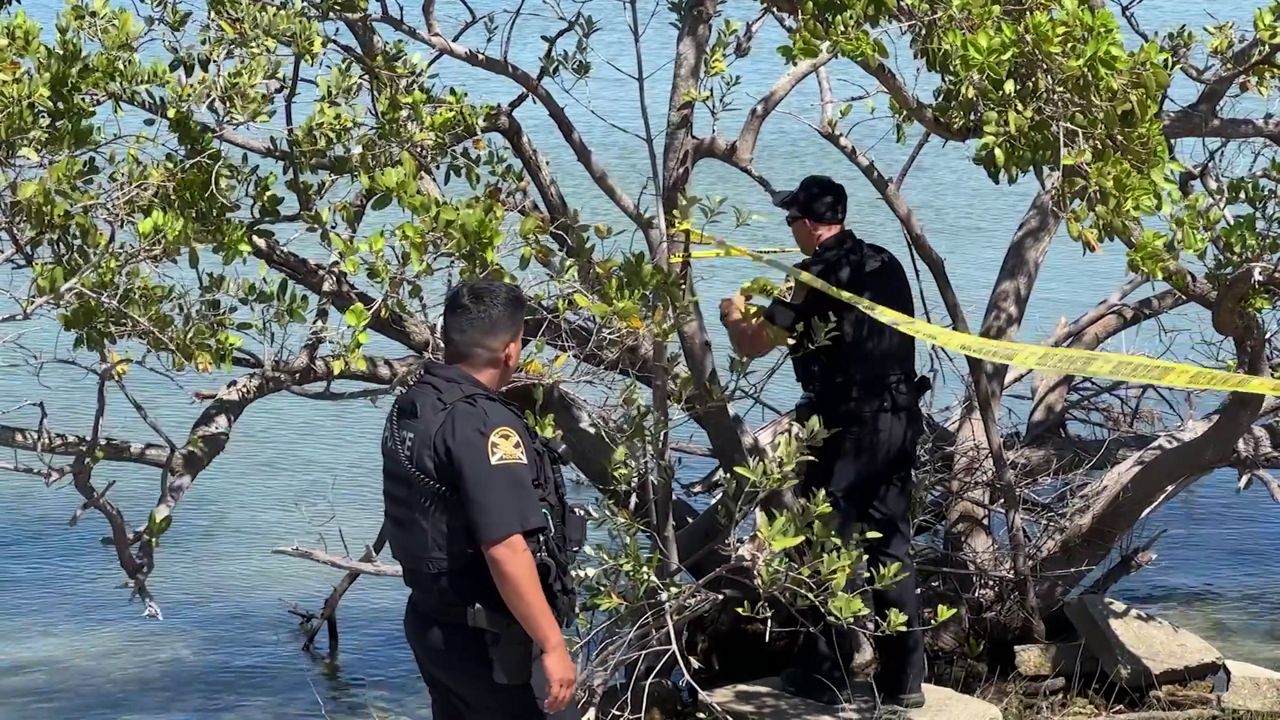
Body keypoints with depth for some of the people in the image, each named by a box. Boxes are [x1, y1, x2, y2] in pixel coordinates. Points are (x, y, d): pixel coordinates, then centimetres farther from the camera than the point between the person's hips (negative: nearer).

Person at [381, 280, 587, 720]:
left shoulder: (410, 407, 5)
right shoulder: (482, 423, -23)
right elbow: (505, 549, -28)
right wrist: (552, 645, -24)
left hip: (431, 623, 9)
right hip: (488, 640, -9)